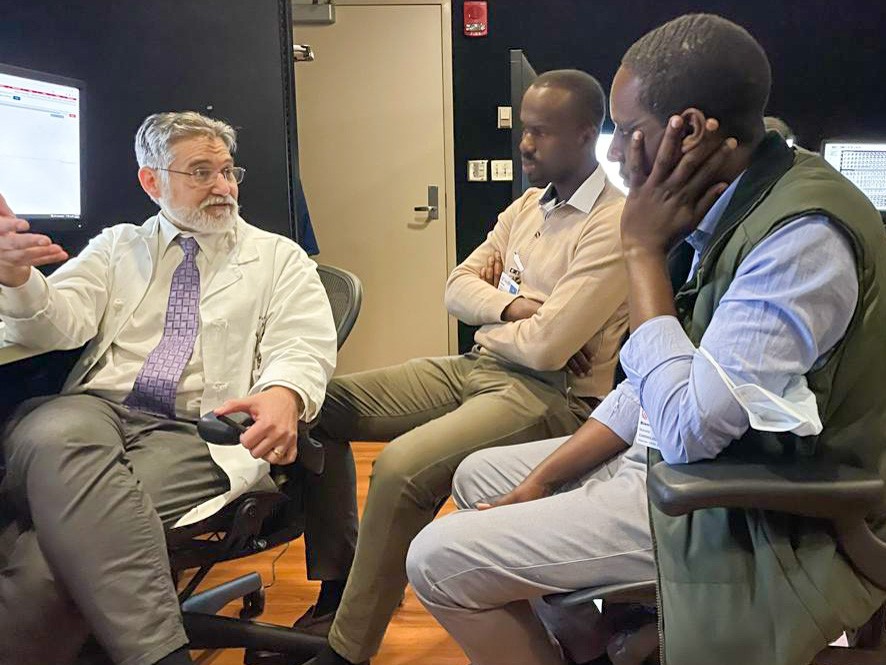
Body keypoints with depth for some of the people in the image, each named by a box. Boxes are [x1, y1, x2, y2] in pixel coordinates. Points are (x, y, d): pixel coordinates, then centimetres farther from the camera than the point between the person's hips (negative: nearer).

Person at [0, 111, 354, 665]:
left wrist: (283, 394, -26)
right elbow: (57, 324, 9)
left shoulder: (278, 257, 15)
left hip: (195, 431, -2)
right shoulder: (117, 246, 22)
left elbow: (304, 346, 0)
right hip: (90, 410, 2)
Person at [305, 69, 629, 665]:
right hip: (476, 368, 9)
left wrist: (489, 315, -1)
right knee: (326, 404, 0)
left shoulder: (615, 225, -15)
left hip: (552, 395, -9)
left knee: (402, 466, -32)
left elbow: (547, 347, -22)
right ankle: (336, 587, 9)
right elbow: (458, 286, 9)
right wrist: (513, 308, -11)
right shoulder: (528, 204, 14)